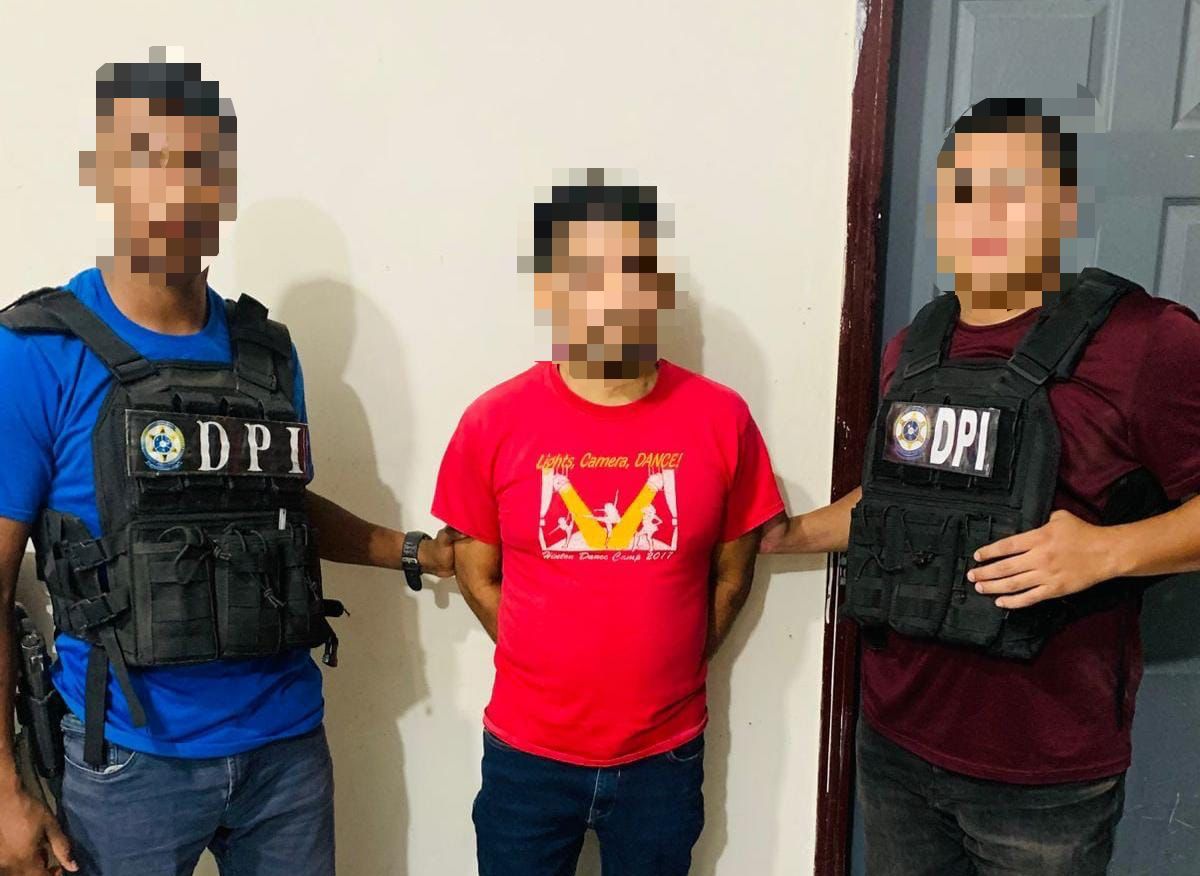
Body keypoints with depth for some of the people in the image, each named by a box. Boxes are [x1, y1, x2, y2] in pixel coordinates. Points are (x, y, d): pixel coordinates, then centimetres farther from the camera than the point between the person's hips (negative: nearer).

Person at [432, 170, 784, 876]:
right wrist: (553, 671, 2)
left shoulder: (721, 419, -10)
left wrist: (667, 674, 4)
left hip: (666, 753, 1)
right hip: (528, 752, 0)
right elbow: (477, 575, 1)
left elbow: (732, 573, 2)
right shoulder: (494, 422, -10)